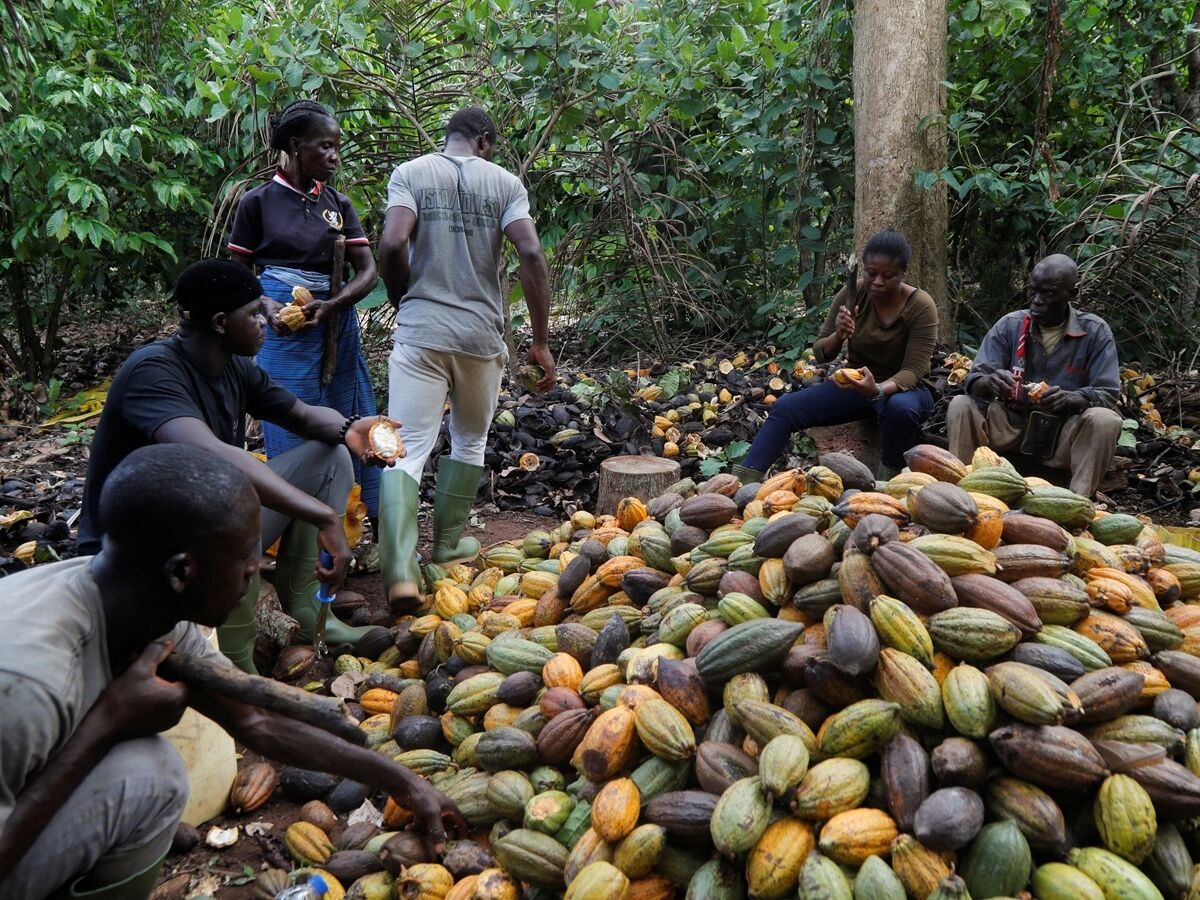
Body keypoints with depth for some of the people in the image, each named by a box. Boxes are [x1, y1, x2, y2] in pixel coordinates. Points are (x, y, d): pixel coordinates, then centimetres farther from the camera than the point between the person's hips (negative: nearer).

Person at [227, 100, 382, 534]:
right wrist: (267, 306, -14)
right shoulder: (258, 201, 1)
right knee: (292, 437, -1)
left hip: (336, 325, 3)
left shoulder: (339, 204, 8)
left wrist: (330, 305, -15)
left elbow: (367, 270, 1)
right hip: (283, 331, -3)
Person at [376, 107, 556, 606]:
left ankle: (400, 569, -17)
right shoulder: (505, 181, 5)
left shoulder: (410, 173, 4)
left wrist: (403, 302, 7)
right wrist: (541, 341, -4)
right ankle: (448, 542, 31)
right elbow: (531, 254, -8)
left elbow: (392, 244, -12)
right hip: (482, 334, 1)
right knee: (469, 442, 20)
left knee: (406, 449, -3)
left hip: (421, 331, -1)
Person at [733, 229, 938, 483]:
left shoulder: (921, 307, -18)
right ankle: (744, 482, -21)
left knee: (900, 408, -41)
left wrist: (878, 389, -43)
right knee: (785, 406, -18)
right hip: (855, 384, 4)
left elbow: (913, 370, -22)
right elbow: (820, 353, -3)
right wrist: (838, 336, -27)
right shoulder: (852, 295, -8)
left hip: (902, 388, -3)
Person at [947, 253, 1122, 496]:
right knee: (961, 406, -21)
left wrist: (1069, 398, -32)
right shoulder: (1010, 325, -1)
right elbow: (974, 381, -7)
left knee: (1105, 420, -31)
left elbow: (1108, 394, -10)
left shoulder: (1095, 331, -5)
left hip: (1065, 433, -1)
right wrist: (990, 383, -33)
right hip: (1012, 424, 2)